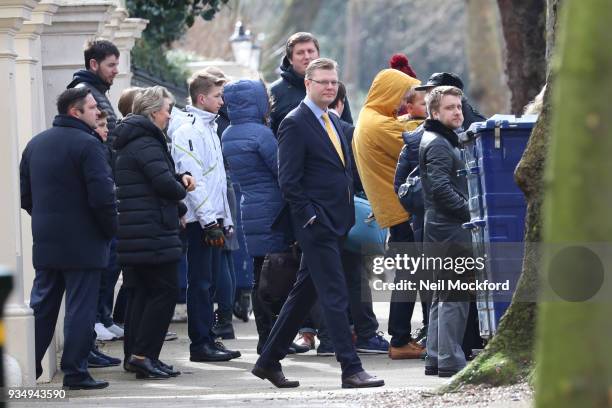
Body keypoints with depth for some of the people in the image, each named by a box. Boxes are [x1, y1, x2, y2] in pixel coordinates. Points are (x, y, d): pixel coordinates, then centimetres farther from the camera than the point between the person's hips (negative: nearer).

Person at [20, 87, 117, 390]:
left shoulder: (35, 144, 11)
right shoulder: (87, 144, -14)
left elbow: (24, 194, 14)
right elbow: (102, 195, -19)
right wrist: (110, 229, -5)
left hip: (45, 241, 7)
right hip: (83, 244, -7)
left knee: (41, 305, 13)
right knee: (80, 308, -1)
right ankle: (75, 373, 0)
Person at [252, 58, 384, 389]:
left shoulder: (332, 122, 17)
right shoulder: (295, 124, -10)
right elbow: (288, 180, -15)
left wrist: (347, 215, 13)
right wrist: (311, 217, -17)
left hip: (335, 224, 9)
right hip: (316, 225, -9)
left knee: (304, 294, 13)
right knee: (335, 296, -9)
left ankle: (269, 361, 21)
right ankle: (351, 370, -8)